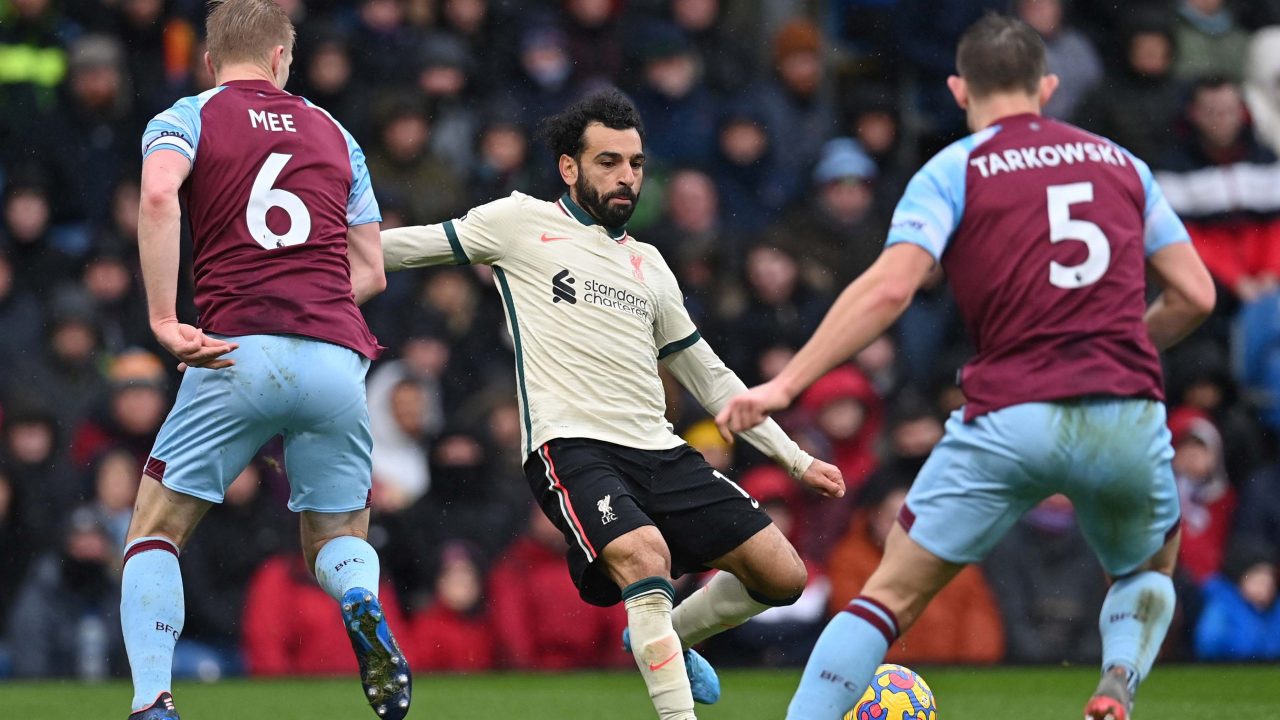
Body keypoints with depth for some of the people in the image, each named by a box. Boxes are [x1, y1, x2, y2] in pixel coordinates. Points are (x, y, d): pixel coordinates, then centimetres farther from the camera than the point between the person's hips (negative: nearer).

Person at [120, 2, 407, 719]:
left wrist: (164, 321, -14)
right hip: (339, 355, 3)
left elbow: (159, 194, -13)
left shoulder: (187, 118, 10)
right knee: (337, 542, 19)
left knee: (155, 532, 10)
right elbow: (370, 270, 22)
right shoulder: (334, 134, 22)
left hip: (239, 352, -3)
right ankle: (363, 603, -17)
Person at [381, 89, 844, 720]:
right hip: (573, 448, -6)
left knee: (781, 574, -2)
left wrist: (798, 460, 26)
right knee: (646, 555, -34)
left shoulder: (649, 265, 23)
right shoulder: (524, 223, 9)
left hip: (659, 452, 6)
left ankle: (666, 639, 24)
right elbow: (407, 245, 13)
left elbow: (709, 376, 29)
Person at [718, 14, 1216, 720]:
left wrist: (785, 383, -9)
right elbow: (1195, 294, 15)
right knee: (1149, 571, 29)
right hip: (1128, 415, 3)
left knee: (891, 592, 7)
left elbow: (889, 288, -9)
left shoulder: (953, 171, 5)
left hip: (1010, 415, -2)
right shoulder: (1119, 161, 16)